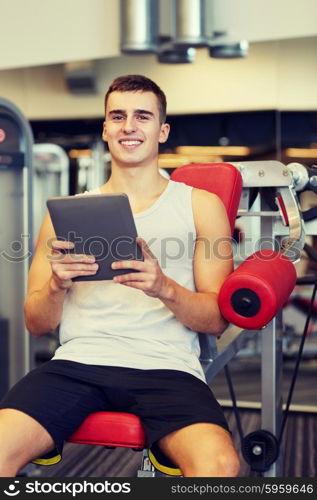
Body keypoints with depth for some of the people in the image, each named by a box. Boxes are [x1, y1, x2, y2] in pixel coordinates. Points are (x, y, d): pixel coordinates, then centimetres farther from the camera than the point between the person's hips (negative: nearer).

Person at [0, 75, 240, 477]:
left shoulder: (200, 205, 14)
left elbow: (217, 320, 9)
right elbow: (37, 325, 15)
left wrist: (164, 288, -12)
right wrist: (57, 284, -8)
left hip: (166, 368, -1)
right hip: (77, 363, 2)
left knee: (219, 464, -33)